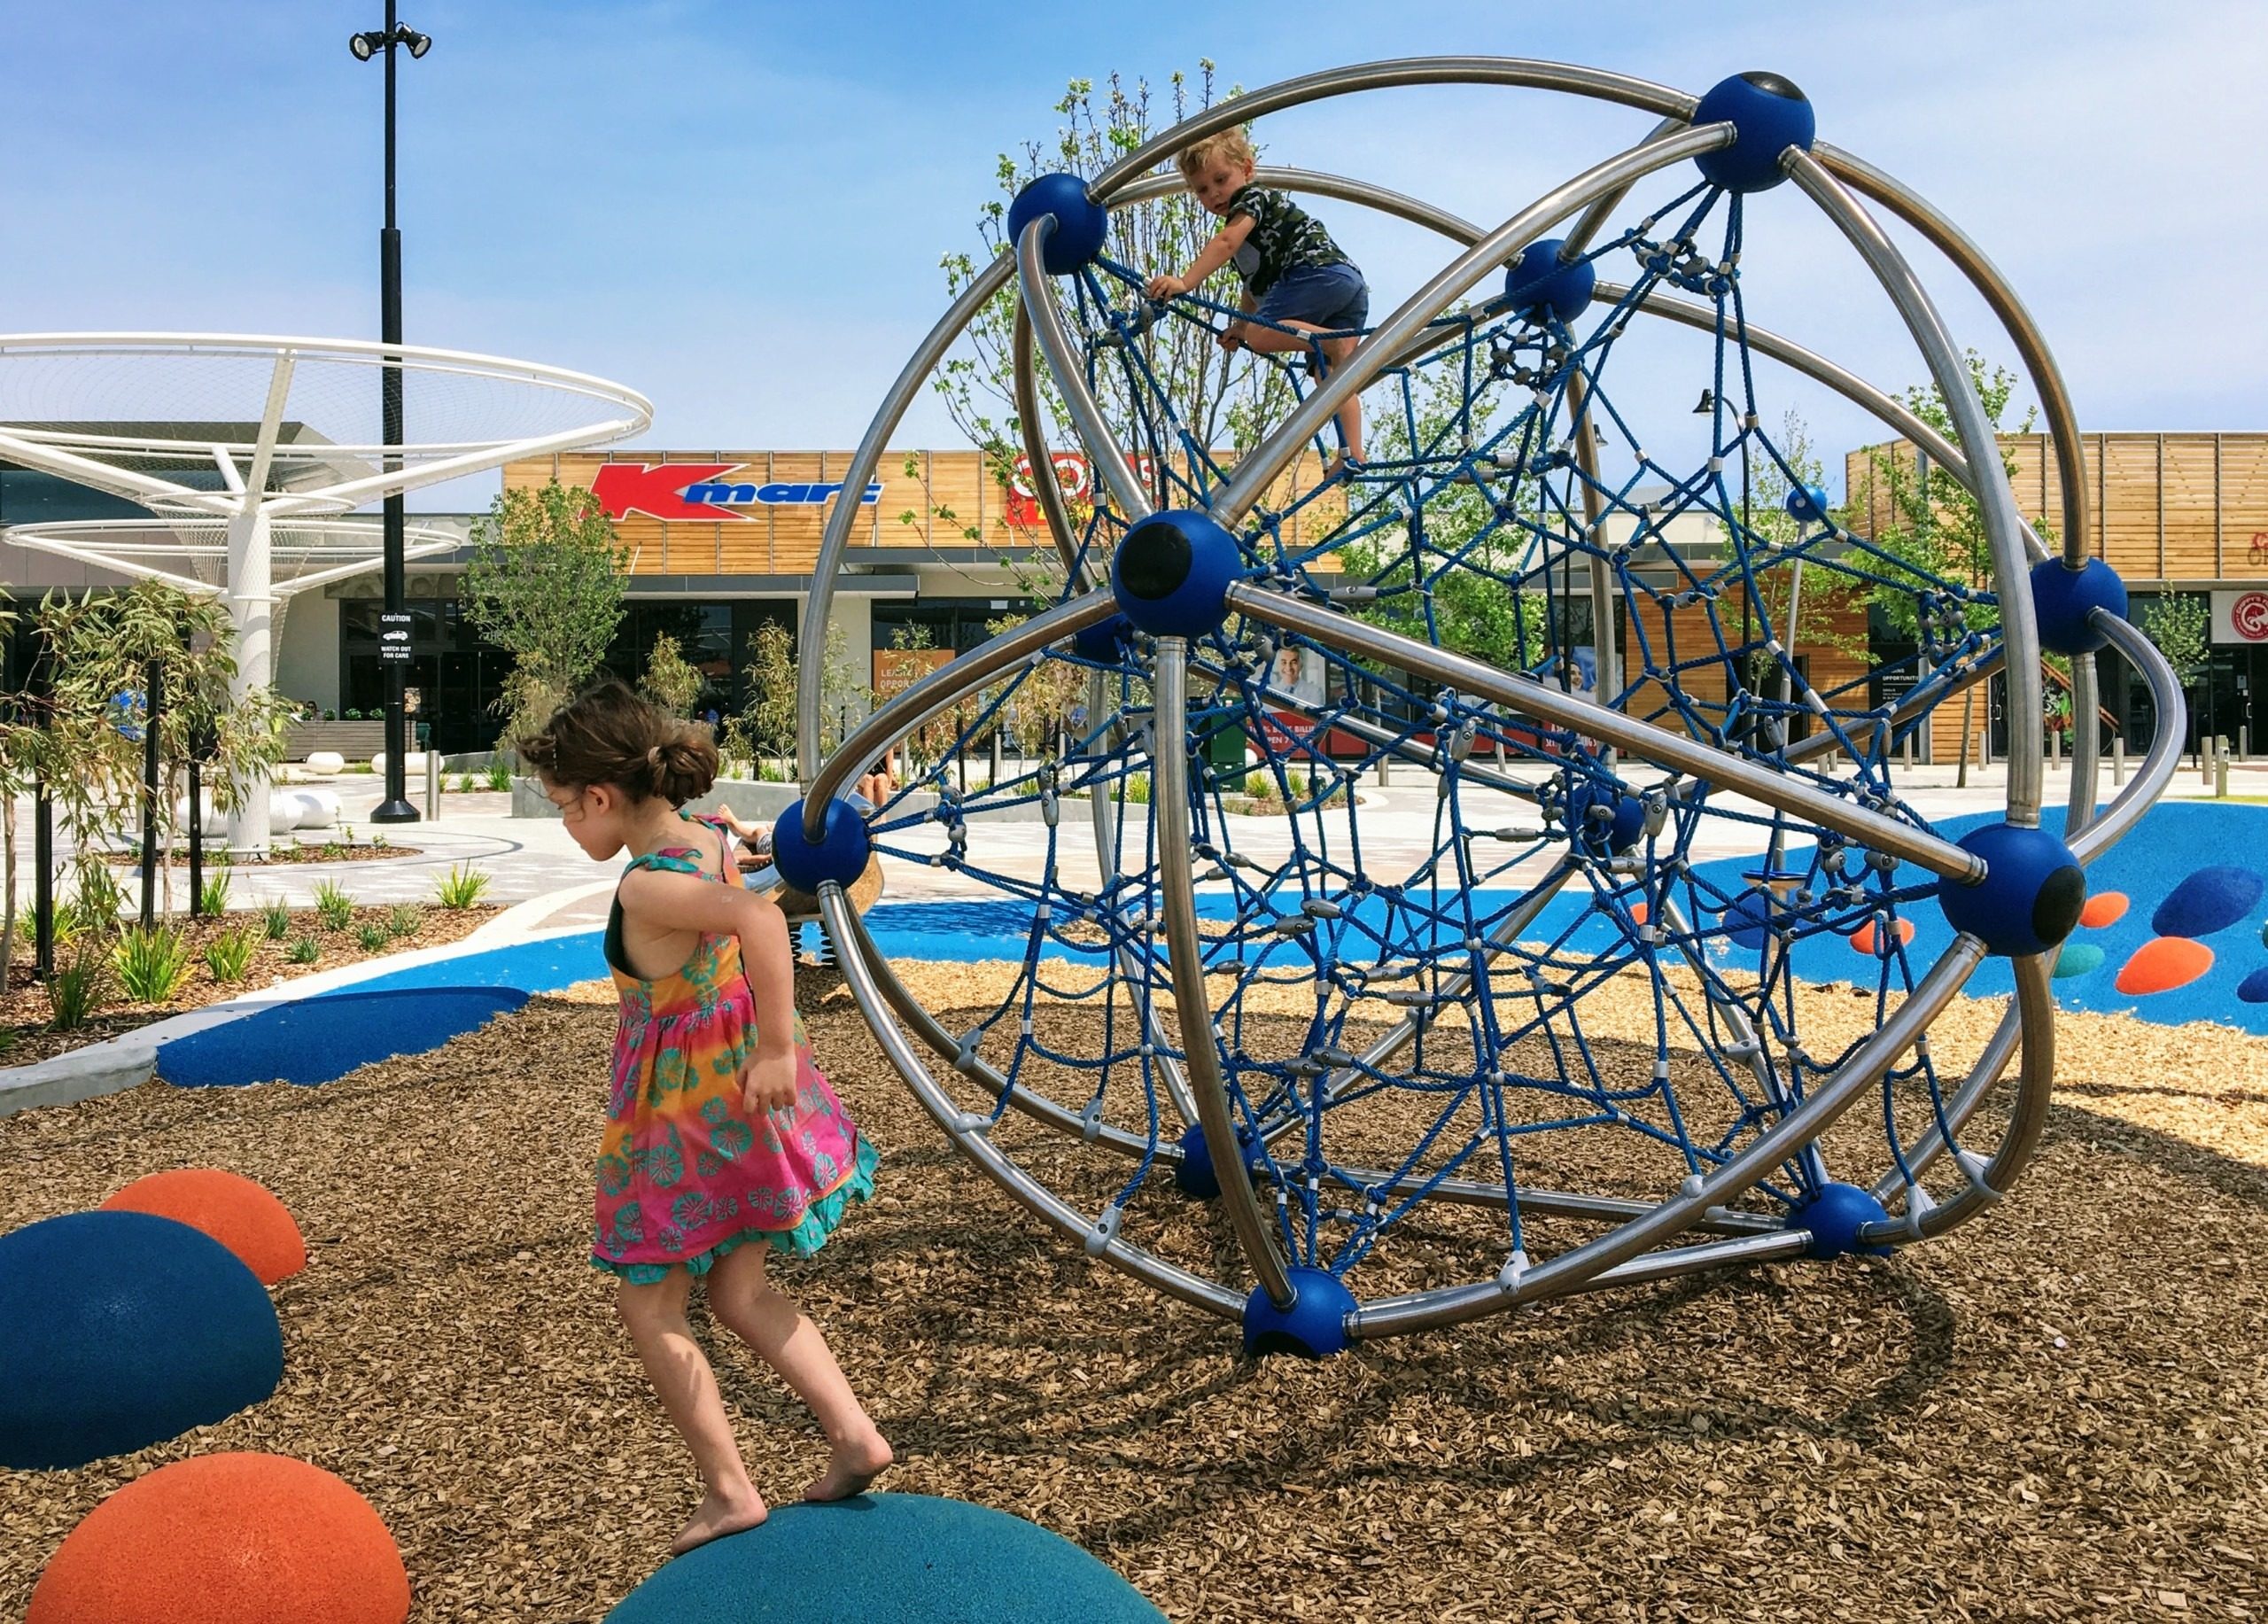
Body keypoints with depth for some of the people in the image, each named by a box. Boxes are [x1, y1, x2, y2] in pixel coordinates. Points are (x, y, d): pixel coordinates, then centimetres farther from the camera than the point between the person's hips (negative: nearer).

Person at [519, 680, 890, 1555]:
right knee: (739, 1294, 20)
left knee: (649, 1305, 10)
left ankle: (728, 1491, 15)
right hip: (735, 1077, 8)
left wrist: (777, 1047, -36)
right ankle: (853, 1434, 17)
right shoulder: (710, 836, -1)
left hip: (693, 1103, -8)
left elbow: (759, 920, -43)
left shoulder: (649, 886, -26)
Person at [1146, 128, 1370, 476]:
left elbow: (1226, 242, -17)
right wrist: (1241, 325, 22)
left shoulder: (1253, 198, 2)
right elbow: (1256, 286, 37)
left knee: (1260, 334, -19)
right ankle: (1353, 456, 0)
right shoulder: (1248, 234, 32)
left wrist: (1184, 282, -27)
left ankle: (1338, 344, -28)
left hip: (1321, 270, -10)